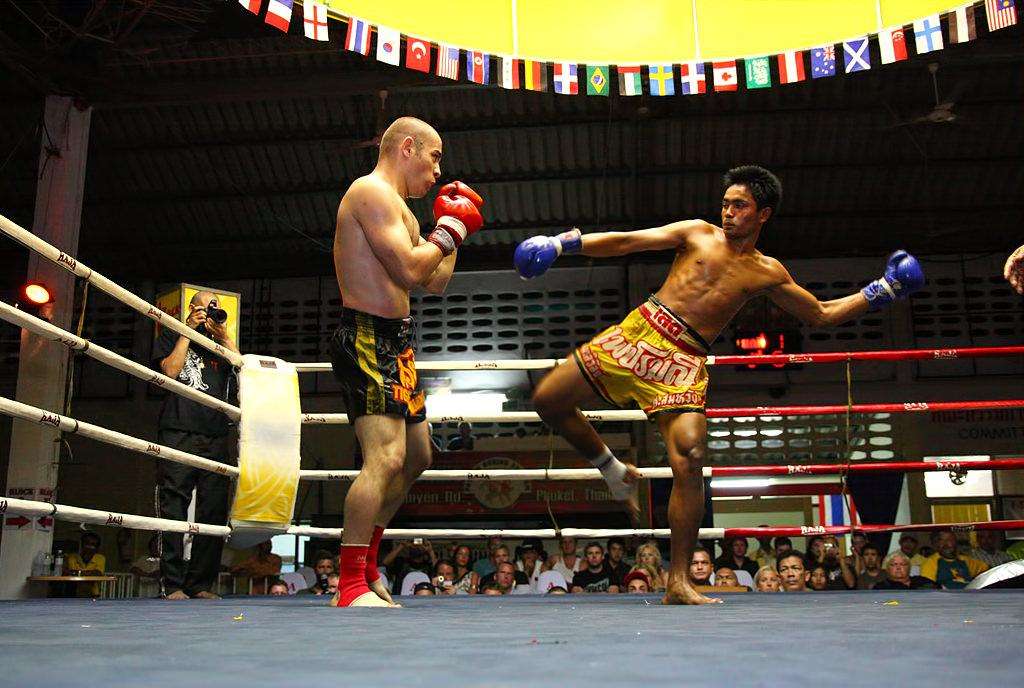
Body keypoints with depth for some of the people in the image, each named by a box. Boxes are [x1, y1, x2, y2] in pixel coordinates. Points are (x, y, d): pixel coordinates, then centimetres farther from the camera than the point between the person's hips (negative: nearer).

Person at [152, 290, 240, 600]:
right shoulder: (172, 336, 17)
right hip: (179, 432, -4)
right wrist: (189, 330, 4)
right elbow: (170, 370, -1)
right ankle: (172, 584, -7)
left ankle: (201, 584, 1)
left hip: (215, 437, 4)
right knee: (174, 508, -8)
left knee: (213, 511, -2)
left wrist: (224, 336, 7)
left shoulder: (219, 344, 26)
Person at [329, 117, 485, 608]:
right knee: (386, 457, -20)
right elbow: (410, 271, -21)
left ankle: (365, 566, 27)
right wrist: (451, 228, -7)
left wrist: (451, 227, 20)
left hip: (393, 342, 11)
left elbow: (435, 282, 23)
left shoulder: (394, 206, 22)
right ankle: (352, 589, -16)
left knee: (416, 457, 18)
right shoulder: (372, 191, -10)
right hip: (368, 339, -11)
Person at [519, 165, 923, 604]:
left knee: (689, 460, -19)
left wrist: (880, 291, 13)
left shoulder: (768, 273, 12)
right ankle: (614, 472, 21)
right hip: (639, 330, 2)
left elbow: (822, 314, 22)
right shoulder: (698, 234, 10)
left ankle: (678, 584, -9)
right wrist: (564, 243, -7)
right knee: (548, 402, -3)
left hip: (685, 360, -1)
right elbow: (626, 242, 4)